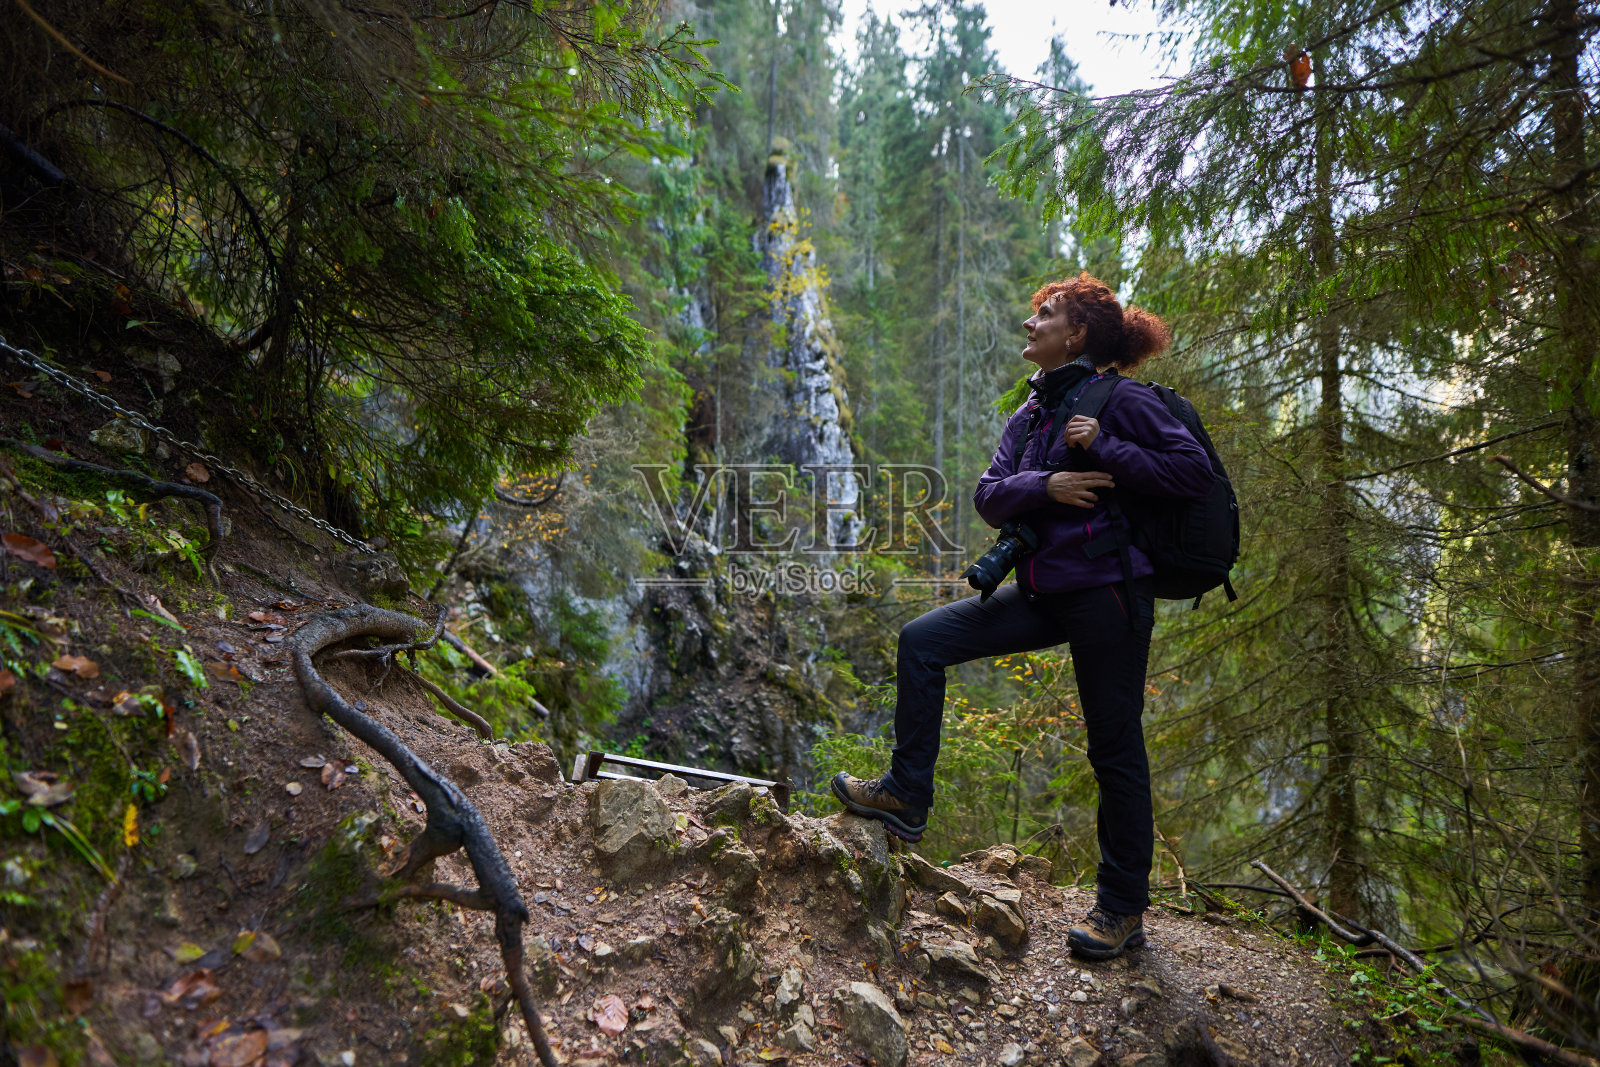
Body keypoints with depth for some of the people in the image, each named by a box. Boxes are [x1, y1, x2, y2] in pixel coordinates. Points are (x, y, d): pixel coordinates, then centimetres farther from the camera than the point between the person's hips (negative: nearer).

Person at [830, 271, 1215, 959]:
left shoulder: (1118, 400, -5)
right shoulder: (1030, 414, 16)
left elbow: (1195, 472, -11)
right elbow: (989, 497, 6)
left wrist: (1104, 451, -16)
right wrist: (1045, 485, -13)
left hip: (1107, 592, -7)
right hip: (1045, 592, 7)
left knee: (1115, 747, 2)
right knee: (923, 640, -2)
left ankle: (1123, 909, 18)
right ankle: (906, 797, 6)